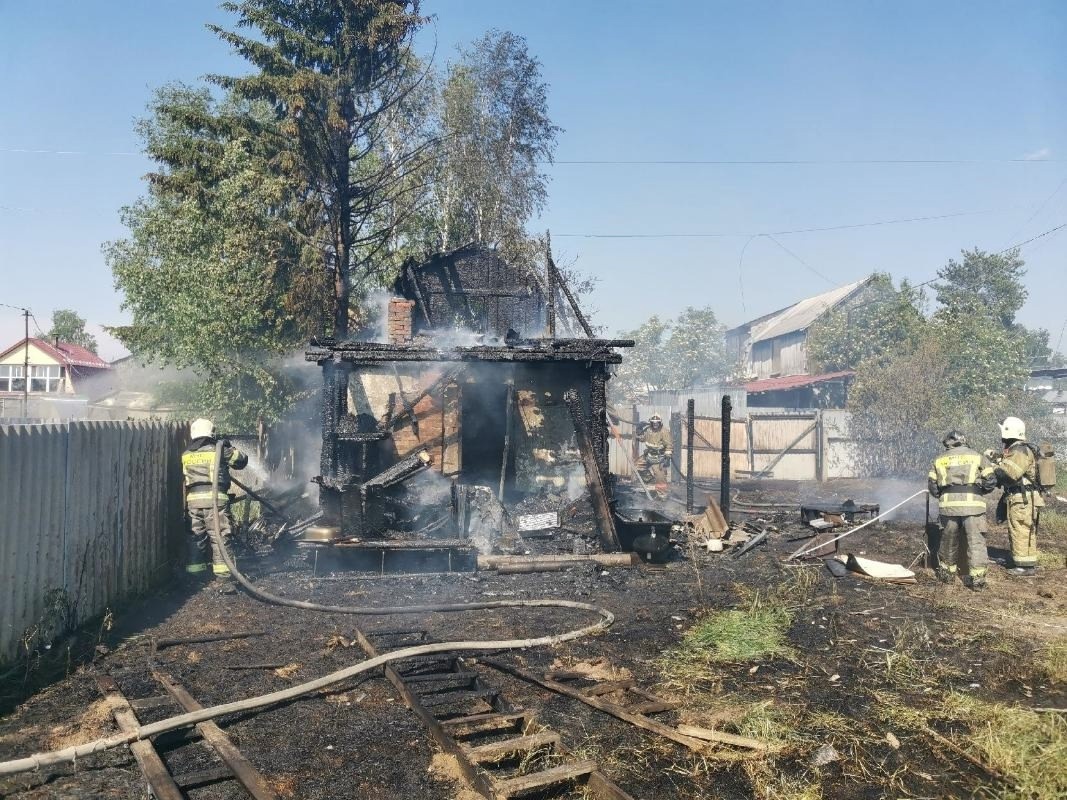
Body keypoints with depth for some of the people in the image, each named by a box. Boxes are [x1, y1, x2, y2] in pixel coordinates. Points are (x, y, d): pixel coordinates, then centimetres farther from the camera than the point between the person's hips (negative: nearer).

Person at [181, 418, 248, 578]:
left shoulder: (186, 454, 12)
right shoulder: (219, 449, -1)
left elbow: (185, 474, 21)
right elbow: (241, 460, 8)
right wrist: (230, 448, 23)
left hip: (193, 498, 4)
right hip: (214, 497, -4)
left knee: (196, 534, 13)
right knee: (219, 534, 1)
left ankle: (194, 567, 16)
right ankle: (222, 568, -1)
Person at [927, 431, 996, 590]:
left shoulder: (939, 460, 14)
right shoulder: (978, 457, 10)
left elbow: (931, 485, 10)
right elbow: (990, 482, 5)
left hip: (948, 504, 2)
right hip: (973, 504, -2)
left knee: (948, 540, 15)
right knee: (975, 541, 2)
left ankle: (947, 573, 25)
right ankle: (978, 578, 0)